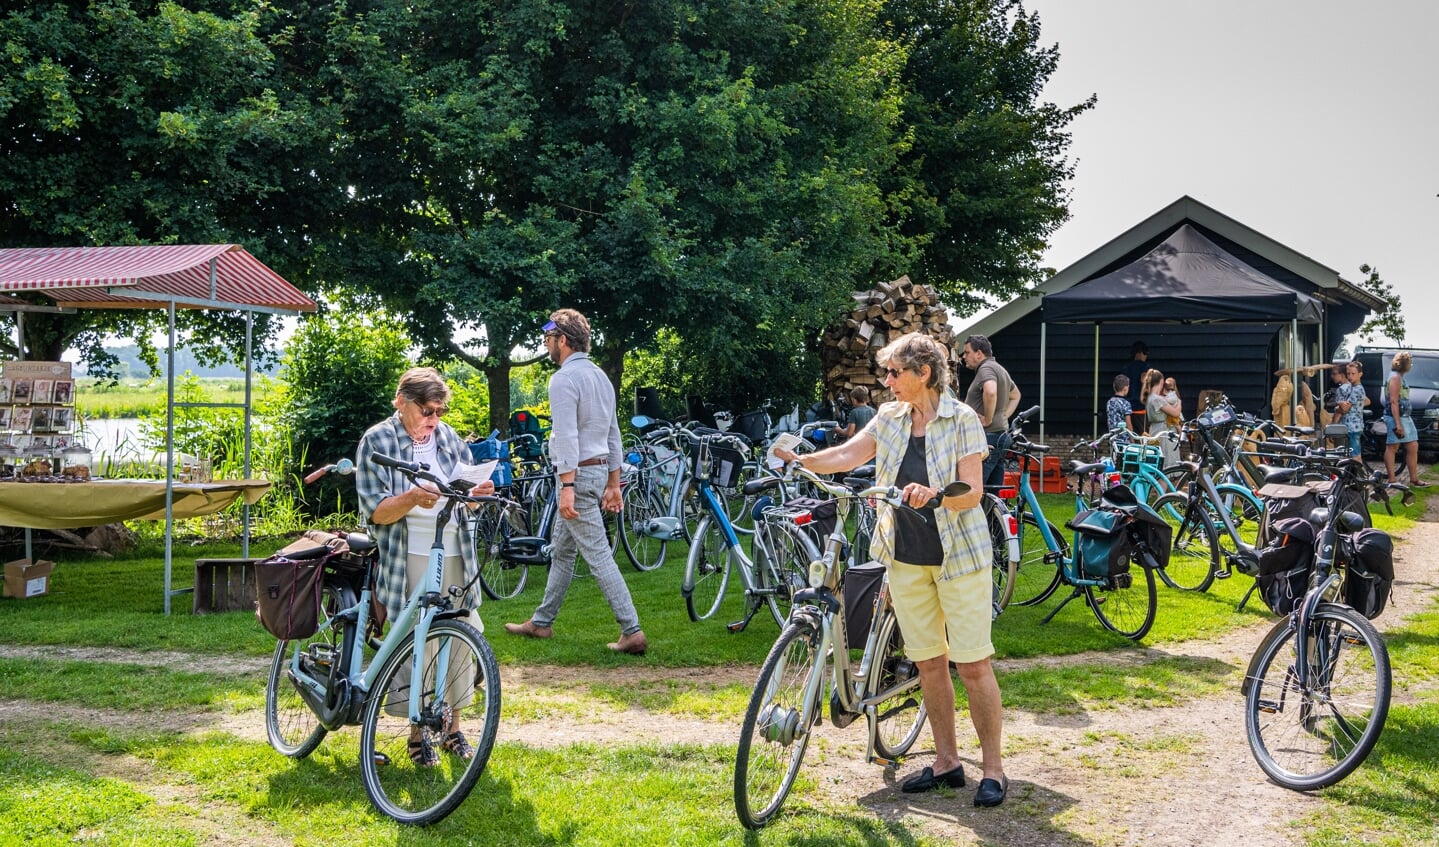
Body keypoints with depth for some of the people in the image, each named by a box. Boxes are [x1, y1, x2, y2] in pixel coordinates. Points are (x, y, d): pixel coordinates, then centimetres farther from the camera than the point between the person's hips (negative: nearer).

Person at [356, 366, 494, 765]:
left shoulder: (449, 438, 12)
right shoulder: (377, 441, -2)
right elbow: (375, 511, -8)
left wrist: (477, 493, -7)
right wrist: (411, 499, -27)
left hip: (455, 556, 4)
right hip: (408, 561, -4)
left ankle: (452, 726, 20)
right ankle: (418, 732, 12)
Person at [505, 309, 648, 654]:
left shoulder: (564, 379, -14)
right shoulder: (600, 376, 15)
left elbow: (567, 436, -23)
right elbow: (614, 435, 17)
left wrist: (567, 487, -25)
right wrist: (613, 484, 20)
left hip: (578, 473, -10)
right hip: (601, 470, 10)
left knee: (598, 555, -9)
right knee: (562, 551, 19)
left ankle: (632, 632, -12)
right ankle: (541, 621, 30)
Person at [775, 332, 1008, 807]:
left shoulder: (962, 419, -9)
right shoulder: (890, 418, 6)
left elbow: (972, 493, -15)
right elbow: (849, 455, 1)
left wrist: (932, 494, -33)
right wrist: (800, 461, -14)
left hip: (959, 554, -5)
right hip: (906, 555, 5)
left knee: (973, 664, -4)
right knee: (928, 662, 10)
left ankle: (993, 768, 7)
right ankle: (946, 761, 22)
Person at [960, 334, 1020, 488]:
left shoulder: (986, 368, -11)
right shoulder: (999, 369, 21)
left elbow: (990, 392, -32)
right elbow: (1015, 395, 35)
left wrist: (988, 419, -21)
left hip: (988, 437, -11)